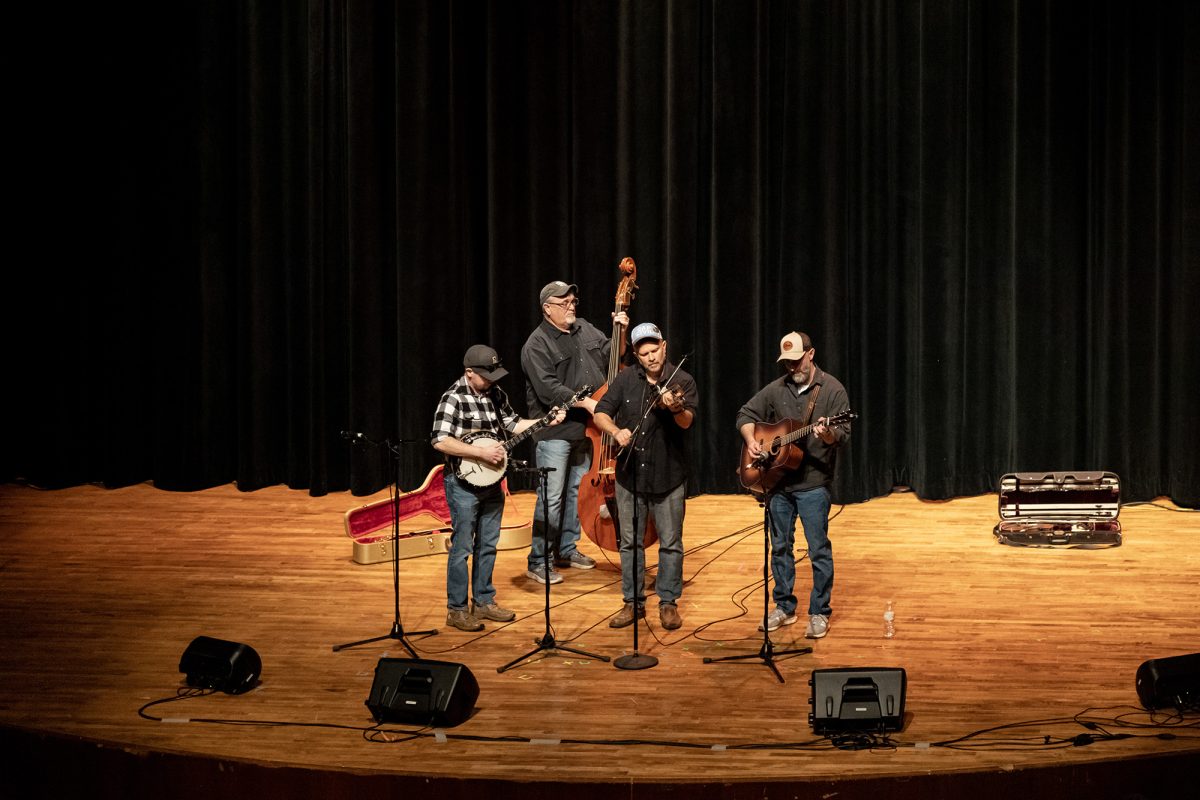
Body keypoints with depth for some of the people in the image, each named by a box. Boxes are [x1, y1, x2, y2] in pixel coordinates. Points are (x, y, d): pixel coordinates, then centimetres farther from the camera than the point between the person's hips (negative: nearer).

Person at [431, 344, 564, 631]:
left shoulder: (495, 393, 5)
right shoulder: (454, 398, -17)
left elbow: (512, 424, 16)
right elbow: (440, 441, -25)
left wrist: (545, 422, 2)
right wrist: (482, 451, -26)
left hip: (491, 481, 7)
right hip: (463, 485, -7)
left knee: (488, 545, 15)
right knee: (462, 547, -1)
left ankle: (484, 601, 26)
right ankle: (456, 610, 8)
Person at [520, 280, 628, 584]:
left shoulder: (586, 329, 9)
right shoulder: (537, 345, -12)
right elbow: (548, 390, -21)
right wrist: (586, 402, -24)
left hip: (585, 429, 7)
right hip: (555, 432, -7)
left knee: (578, 491, 16)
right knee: (551, 498, -6)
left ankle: (567, 550, 29)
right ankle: (538, 562, 1)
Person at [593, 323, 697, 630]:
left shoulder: (682, 381, -8)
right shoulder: (625, 380, 1)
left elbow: (687, 421, -22)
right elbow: (600, 413, 0)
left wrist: (676, 409, -45)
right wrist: (616, 431, -21)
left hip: (668, 476, -3)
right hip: (629, 475, 3)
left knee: (670, 543, 5)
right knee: (630, 542, 10)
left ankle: (668, 602, 18)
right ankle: (632, 602, 21)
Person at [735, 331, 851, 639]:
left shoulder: (831, 389, -6)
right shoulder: (776, 389, 8)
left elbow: (843, 434, -12)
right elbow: (746, 414, 17)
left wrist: (829, 436, -35)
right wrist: (750, 440, -2)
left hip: (813, 483, -5)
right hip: (777, 480, 5)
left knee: (819, 550, -2)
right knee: (780, 546, 12)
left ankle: (819, 613, 8)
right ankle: (784, 607, 23)